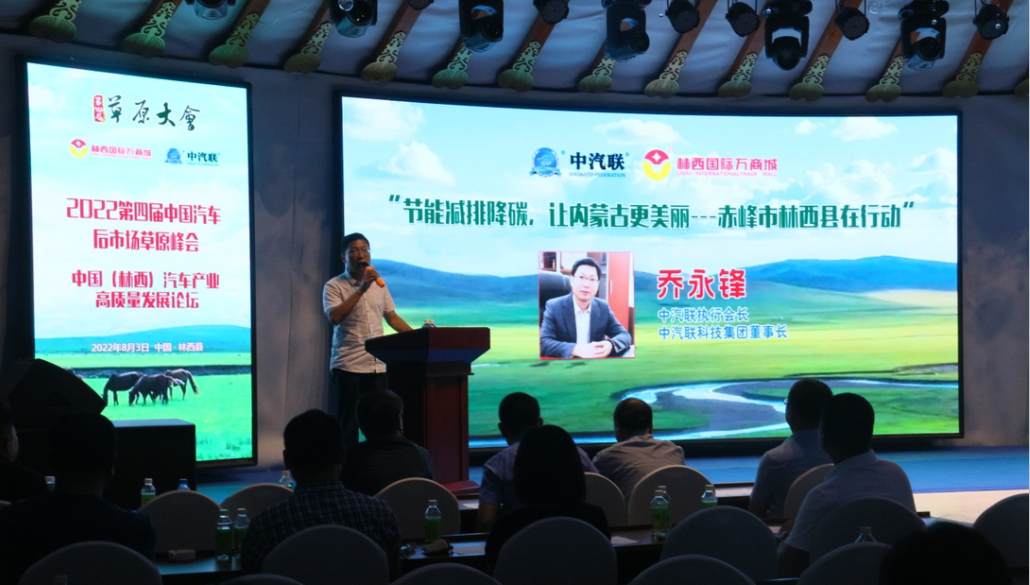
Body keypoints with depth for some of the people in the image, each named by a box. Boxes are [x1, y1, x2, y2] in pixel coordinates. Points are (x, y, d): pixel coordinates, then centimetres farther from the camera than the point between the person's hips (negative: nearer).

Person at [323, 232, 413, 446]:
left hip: (378, 365, 5)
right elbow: (334, 317, -18)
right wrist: (361, 289, -19)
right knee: (349, 423, -1)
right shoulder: (334, 286, -2)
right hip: (348, 366, -5)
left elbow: (392, 318, 18)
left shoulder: (379, 284, 14)